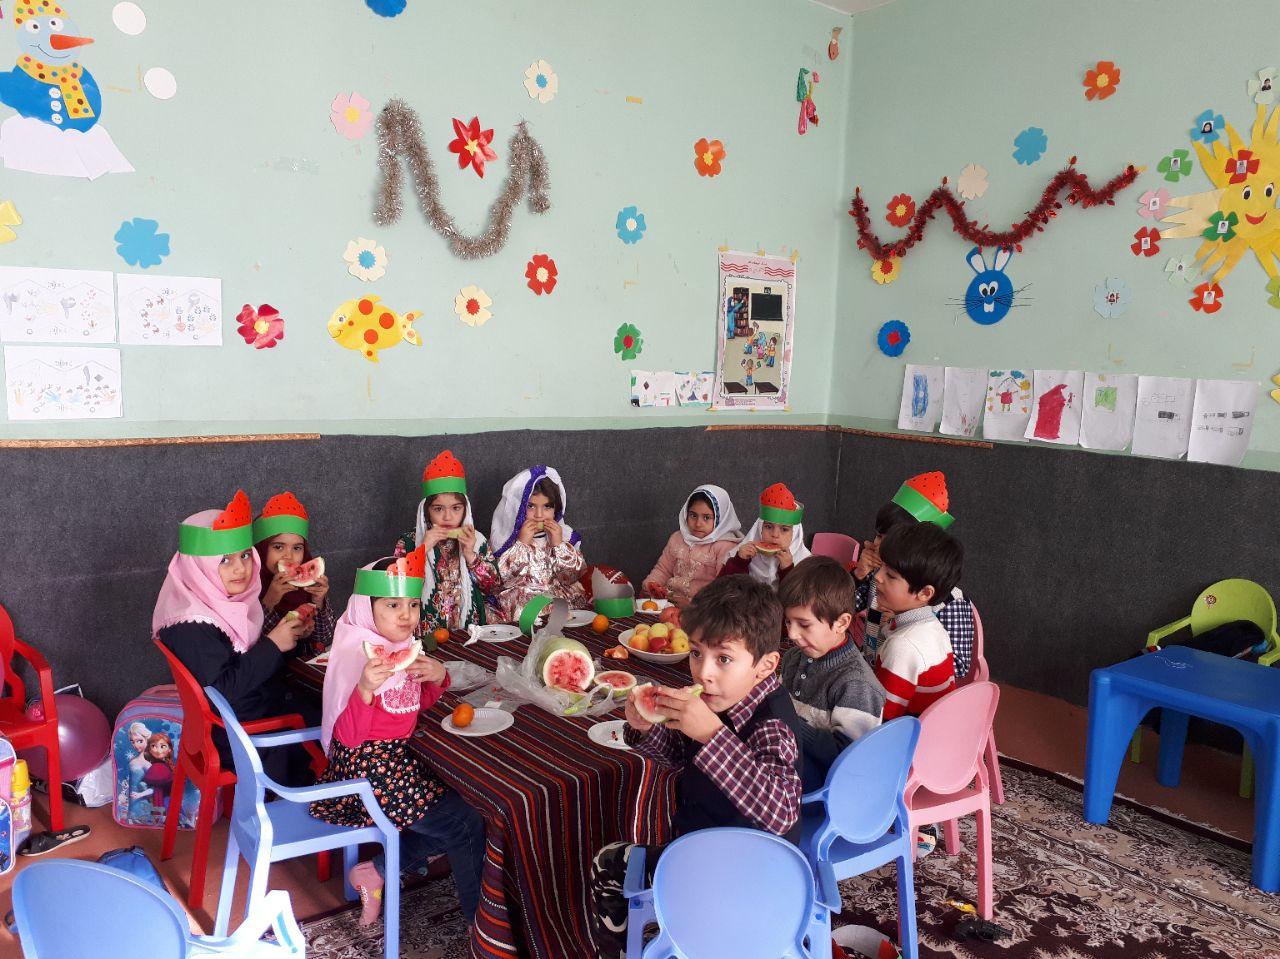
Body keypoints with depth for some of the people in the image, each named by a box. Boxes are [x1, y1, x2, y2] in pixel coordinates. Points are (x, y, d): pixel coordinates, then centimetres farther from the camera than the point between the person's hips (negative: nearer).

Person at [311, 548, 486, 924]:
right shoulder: (354, 656, -21)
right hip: (368, 768, -9)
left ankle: (376, 871, 12)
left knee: (464, 800, 13)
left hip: (400, 758, 9)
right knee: (467, 825, -7)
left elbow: (420, 706, 16)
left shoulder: (406, 647, 2)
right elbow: (349, 737, -23)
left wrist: (438, 677, -6)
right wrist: (365, 689, -40)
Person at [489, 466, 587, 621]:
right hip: (520, 602, -3)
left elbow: (573, 576, 0)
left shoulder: (564, 535, 5)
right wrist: (521, 543, -17)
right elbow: (500, 578, -11)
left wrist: (559, 544, -12)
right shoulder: (505, 537, -1)